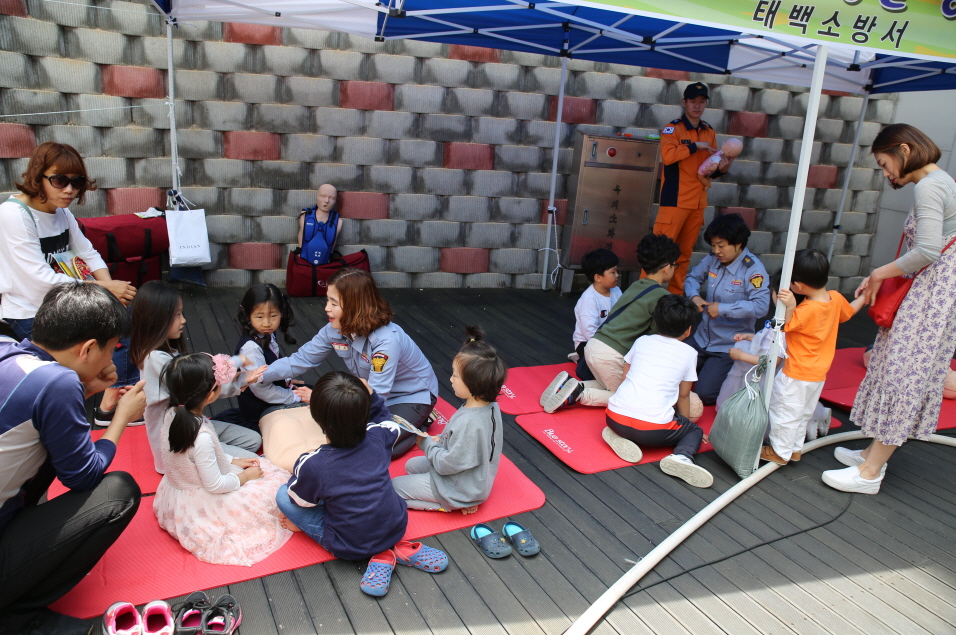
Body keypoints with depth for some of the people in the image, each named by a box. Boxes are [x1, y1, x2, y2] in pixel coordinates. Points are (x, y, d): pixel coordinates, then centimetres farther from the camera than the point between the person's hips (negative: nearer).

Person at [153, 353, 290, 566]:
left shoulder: (172, 414, -9)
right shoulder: (201, 437, -36)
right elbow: (214, 485, -26)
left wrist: (233, 461, 6)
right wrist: (245, 477, -10)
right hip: (200, 507, -9)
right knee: (275, 485, -5)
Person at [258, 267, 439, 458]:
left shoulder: (386, 341, -36)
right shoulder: (335, 330, -14)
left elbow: (376, 396, -37)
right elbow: (300, 360, -9)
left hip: (412, 396, -7)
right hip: (375, 391, 7)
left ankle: (419, 424, 7)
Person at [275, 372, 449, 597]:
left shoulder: (313, 465, -27)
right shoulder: (377, 437, -16)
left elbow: (300, 499, -6)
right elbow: (389, 424, 11)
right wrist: (371, 395, 0)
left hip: (352, 548, -5)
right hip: (397, 527, 5)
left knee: (283, 495, 4)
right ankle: (395, 547, 7)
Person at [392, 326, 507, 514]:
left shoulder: (469, 422, -36)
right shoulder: (490, 406, -8)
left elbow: (447, 465, -27)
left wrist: (427, 444, -12)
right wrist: (440, 441, -1)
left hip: (460, 489, -9)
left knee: (394, 486, 2)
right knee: (411, 465, 25)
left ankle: (445, 505, 1)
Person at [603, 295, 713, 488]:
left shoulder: (642, 341, 16)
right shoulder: (689, 352, 10)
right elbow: (683, 395, 18)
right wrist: (685, 421, 37)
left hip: (615, 418, 4)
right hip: (653, 430, -3)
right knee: (695, 430, 22)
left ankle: (618, 436, 6)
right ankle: (683, 456, -8)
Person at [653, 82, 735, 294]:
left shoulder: (709, 132, 14)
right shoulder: (672, 128, -3)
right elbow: (667, 155, -23)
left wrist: (721, 169, 0)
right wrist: (695, 145, -15)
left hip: (698, 202, 6)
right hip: (675, 201, -6)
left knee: (685, 253, 10)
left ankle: (675, 293, 18)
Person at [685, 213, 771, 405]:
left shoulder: (753, 269, -20)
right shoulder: (712, 260, -3)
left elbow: (761, 306, -30)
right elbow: (693, 278, 13)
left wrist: (723, 308, -30)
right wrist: (694, 296, -9)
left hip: (729, 346, -6)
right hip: (702, 339, 6)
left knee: (704, 394, -10)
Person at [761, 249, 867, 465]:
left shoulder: (807, 310, -30)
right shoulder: (836, 298, -5)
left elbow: (783, 326, -22)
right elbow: (849, 311, 14)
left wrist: (789, 307, -37)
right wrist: (864, 297, 28)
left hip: (797, 374, -9)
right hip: (819, 373, 9)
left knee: (785, 412, 8)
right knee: (804, 412, 22)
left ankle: (780, 452, 20)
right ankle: (795, 448, 36)